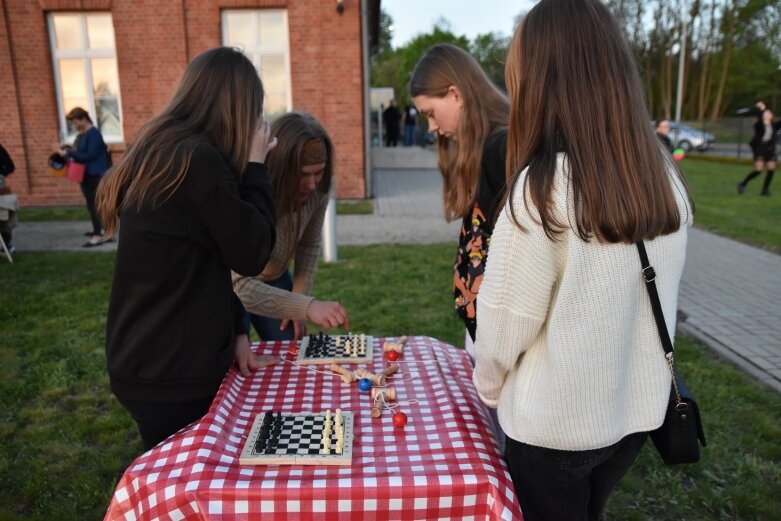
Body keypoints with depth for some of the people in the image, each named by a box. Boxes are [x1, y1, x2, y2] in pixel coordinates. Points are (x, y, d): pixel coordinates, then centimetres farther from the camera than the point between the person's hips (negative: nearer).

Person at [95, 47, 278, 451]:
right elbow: (251, 254, -14)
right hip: (172, 372, -9)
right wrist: (255, 166, -6)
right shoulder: (197, 159, -21)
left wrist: (235, 333, 9)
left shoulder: (159, 152, 9)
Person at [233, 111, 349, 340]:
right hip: (231, 285, -4)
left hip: (274, 280, 5)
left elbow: (310, 245, -3)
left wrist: (298, 302, -5)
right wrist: (306, 307, -52)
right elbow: (239, 285, -43)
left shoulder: (317, 189, -21)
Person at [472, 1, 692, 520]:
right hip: (638, 409, 5)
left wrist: (489, 385, 1)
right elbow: (654, 299, 3)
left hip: (555, 420, -5)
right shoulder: (668, 179, -6)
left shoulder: (543, 184, -24)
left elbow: (510, 313, -18)